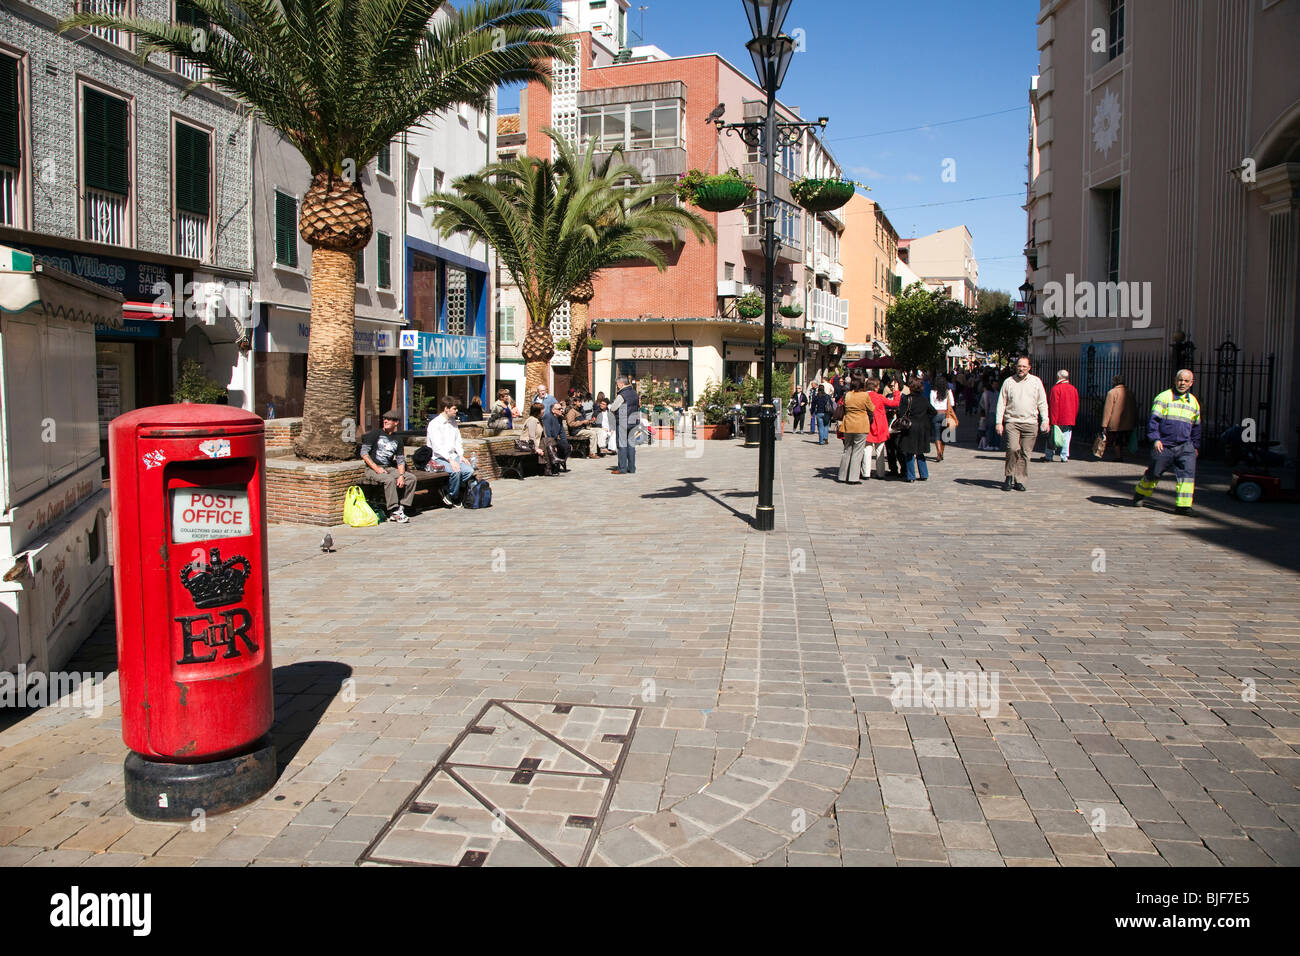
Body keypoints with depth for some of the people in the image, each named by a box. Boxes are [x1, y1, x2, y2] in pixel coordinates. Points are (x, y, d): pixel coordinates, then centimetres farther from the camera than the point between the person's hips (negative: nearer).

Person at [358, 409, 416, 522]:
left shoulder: (397, 439, 13)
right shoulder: (376, 434, 0)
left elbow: (400, 460, 11)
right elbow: (364, 453, -5)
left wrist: (401, 476, -8)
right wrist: (376, 468, -16)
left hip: (389, 468, 5)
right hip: (373, 468, -5)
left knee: (412, 478, -14)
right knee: (390, 479, -34)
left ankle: (401, 508, -16)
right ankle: (393, 512, -31)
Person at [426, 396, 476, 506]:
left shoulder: (453, 422, 16)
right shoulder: (434, 424, -9)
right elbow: (437, 447, -17)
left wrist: (461, 455, -1)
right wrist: (450, 460, -26)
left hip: (453, 456, 7)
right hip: (439, 458, -7)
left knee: (470, 470, -19)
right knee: (455, 472, -32)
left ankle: (446, 491, -8)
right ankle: (453, 497, -9)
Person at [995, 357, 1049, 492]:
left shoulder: (1036, 382, 10)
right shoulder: (1008, 382, 7)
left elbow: (1042, 403, 13)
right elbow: (1001, 403, 7)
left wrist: (1045, 420, 3)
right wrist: (999, 422, 0)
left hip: (1030, 423, 2)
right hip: (1012, 421, -1)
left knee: (1025, 453, 0)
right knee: (1013, 448, -19)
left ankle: (1019, 481, 8)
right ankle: (1009, 477, -2)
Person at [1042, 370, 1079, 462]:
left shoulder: (1056, 388, -11)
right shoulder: (1074, 389, 9)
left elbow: (1053, 406, -14)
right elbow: (1077, 405, 14)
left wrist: (1053, 420, -13)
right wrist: (1073, 418, 20)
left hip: (1057, 420, -5)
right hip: (1070, 420, 5)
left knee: (1051, 438, 5)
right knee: (1066, 439, 7)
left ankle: (1048, 456, 10)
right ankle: (1064, 457, 7)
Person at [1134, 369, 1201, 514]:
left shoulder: (1194, 402, 13)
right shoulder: (1164, 397, -2)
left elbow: (1196, 426, 24)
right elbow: (1154, 419, -7)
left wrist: (1196, 446, 22)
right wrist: (1155, 438, -18)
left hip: (1185, 447, 4)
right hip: (1163, 446, -3)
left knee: (1188, 473, -11)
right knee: (1154, 473, 8)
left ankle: (1183, 505, -8)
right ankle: (1140, 494, 32)